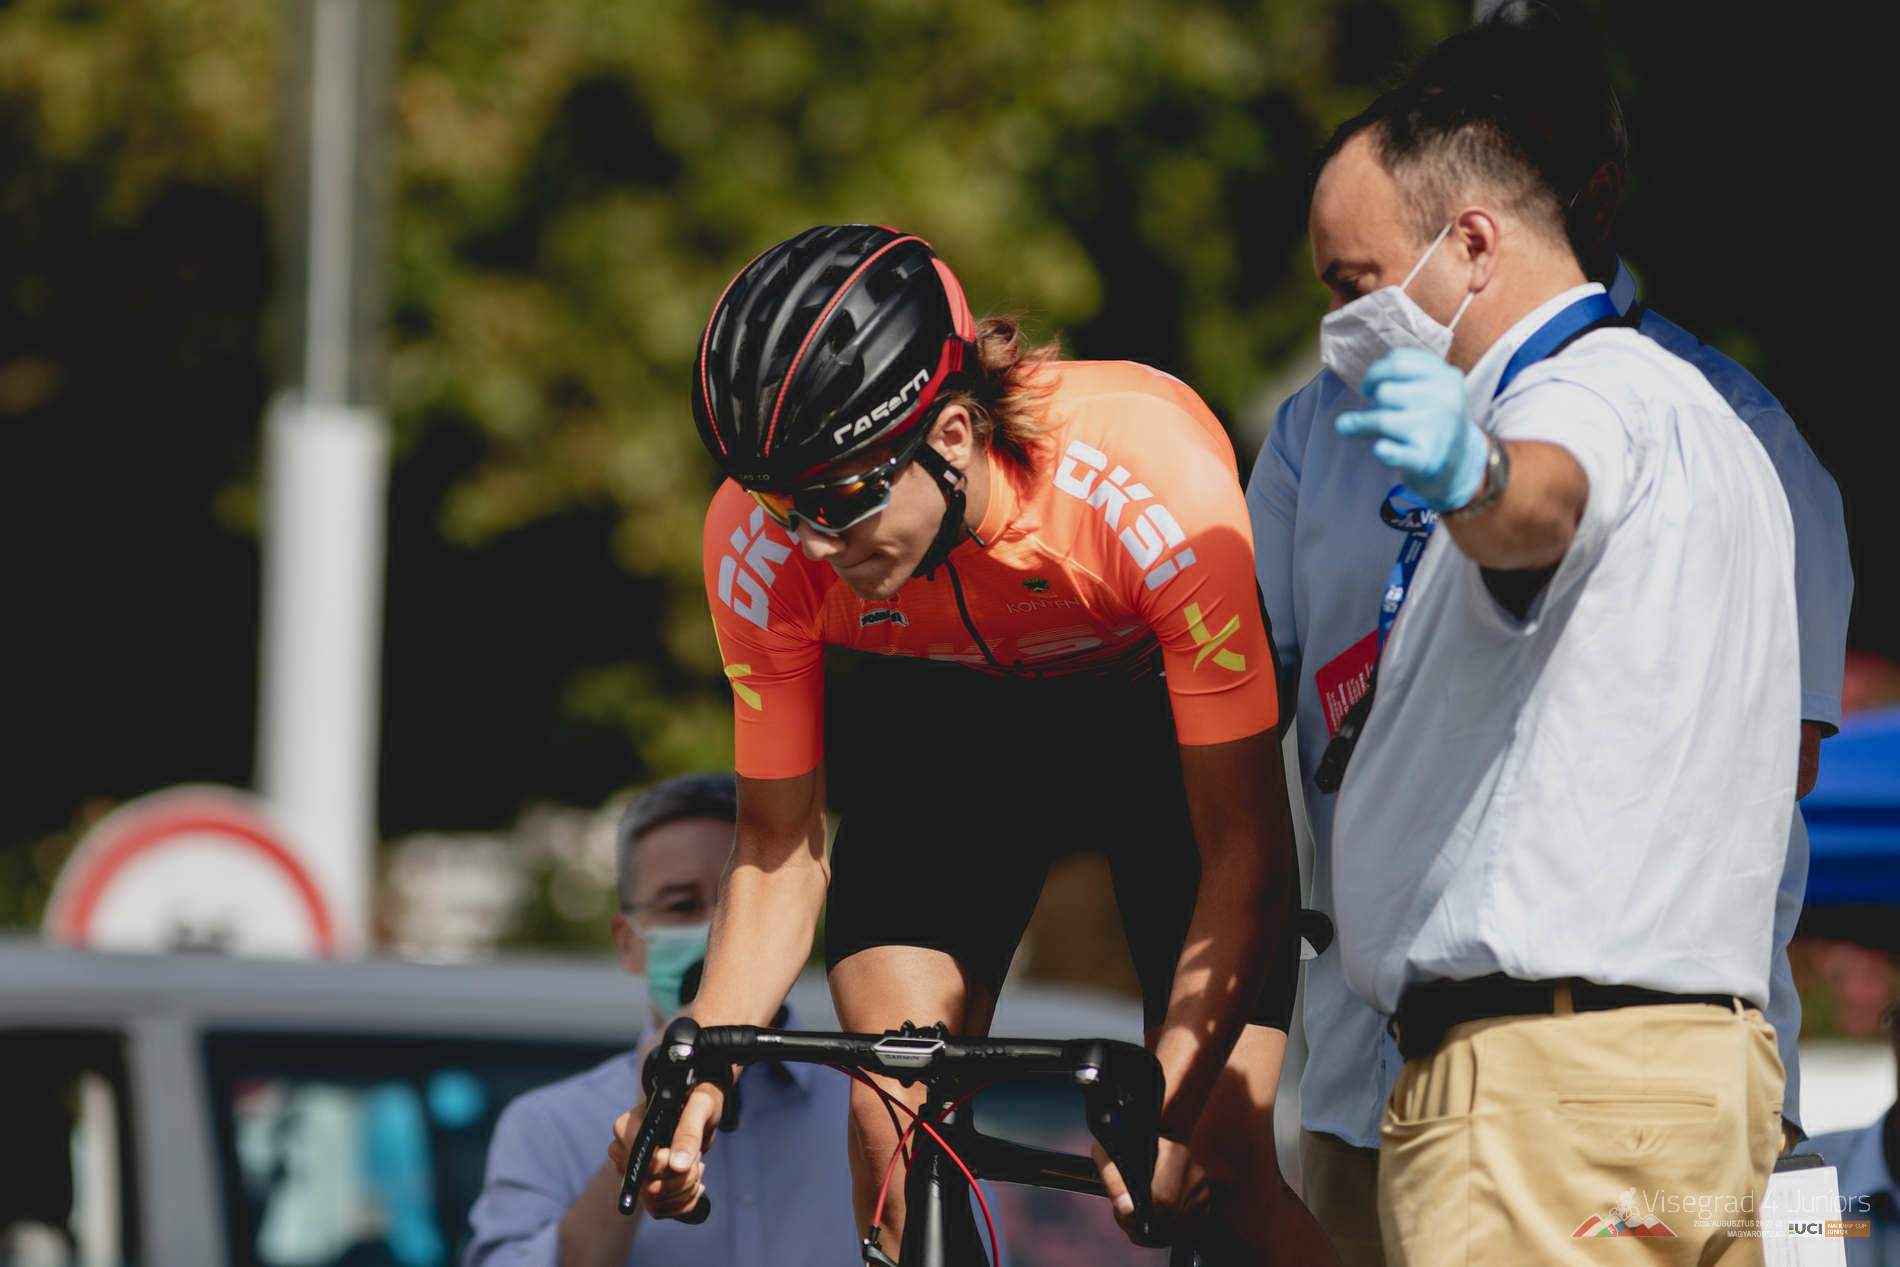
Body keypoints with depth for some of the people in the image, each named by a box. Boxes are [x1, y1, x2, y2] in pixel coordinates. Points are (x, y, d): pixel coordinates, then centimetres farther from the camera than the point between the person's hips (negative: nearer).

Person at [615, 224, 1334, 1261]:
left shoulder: (1155, 482, -38)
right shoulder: (758, 542, -28)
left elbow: (1243, 846, -32)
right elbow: (778, 844, -15)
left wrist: (1169, 1104, -41)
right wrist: (696, 1077, -29)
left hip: (1166, 716, -2)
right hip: (946, 726, 3)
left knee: (1214, 1165, -15)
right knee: (895, 1142, -16)